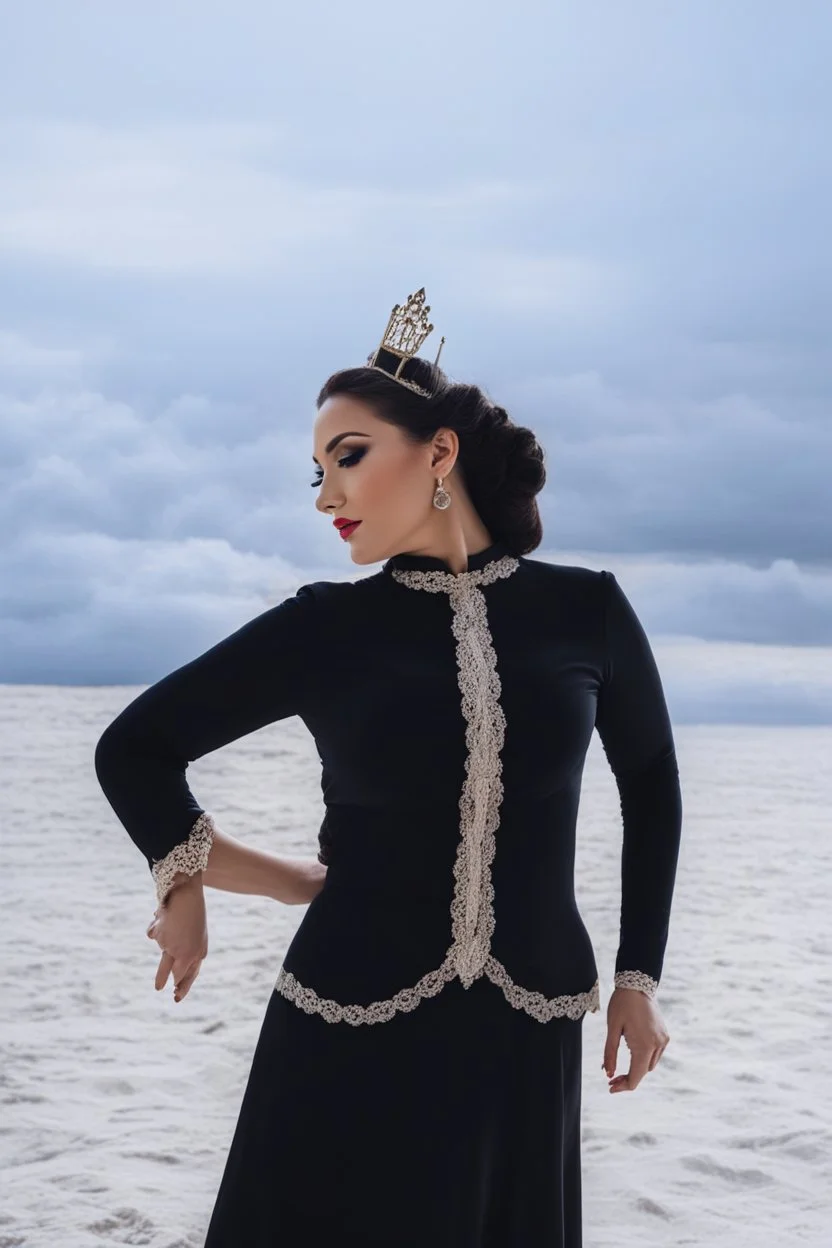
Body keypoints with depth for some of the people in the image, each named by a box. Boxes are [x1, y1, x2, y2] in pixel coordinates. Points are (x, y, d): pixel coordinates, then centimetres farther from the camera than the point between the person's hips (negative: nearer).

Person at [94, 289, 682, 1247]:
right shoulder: (325, 627, -3)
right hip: (349, 1043, -1)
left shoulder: (587, 611, -1)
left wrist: (639, 978, 13)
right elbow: (134, 748, 8)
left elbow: (650, 782, 15)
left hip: (528, 1044, 1)